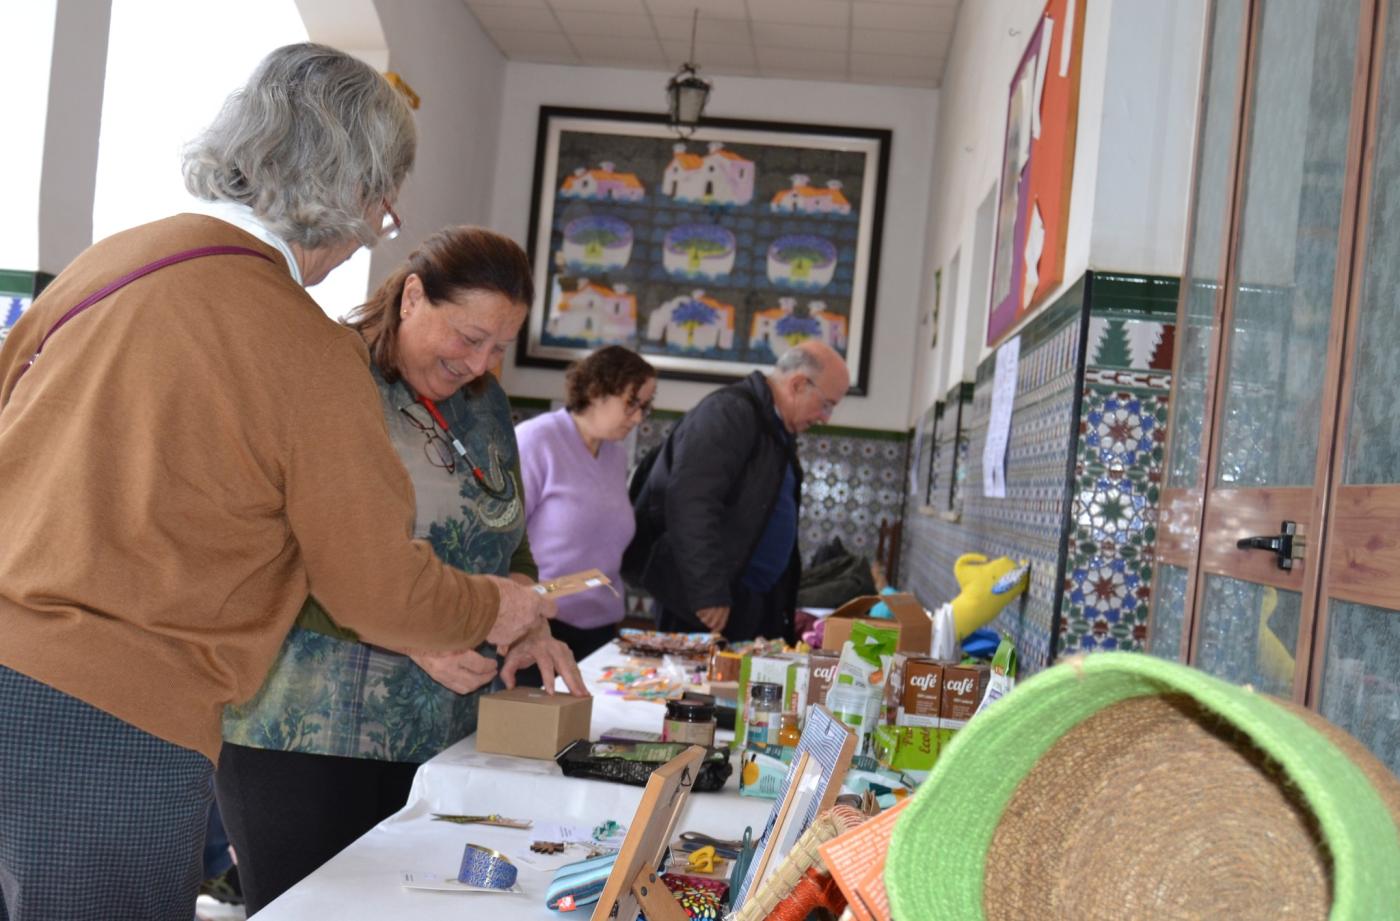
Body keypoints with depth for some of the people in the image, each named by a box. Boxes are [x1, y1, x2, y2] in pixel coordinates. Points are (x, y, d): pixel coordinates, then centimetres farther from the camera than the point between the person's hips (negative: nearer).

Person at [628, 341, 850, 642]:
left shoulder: (776, 429, 17)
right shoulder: (728, 412, -13)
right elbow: (691, 504, -24)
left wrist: (789, 606, 18)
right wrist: (709, 594, -25)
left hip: (758, 605, 9)